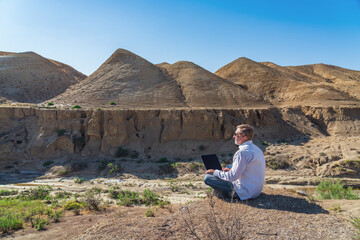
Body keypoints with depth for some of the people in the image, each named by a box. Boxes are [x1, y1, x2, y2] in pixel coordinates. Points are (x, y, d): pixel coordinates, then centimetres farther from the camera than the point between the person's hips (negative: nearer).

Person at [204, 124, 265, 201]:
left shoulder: (242, 152, -22)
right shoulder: (257, 149, 7)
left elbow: (232, 177, -21)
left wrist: (214, 172, -8)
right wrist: (231, 169, 17)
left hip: (245, 192, -9)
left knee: (207, 177, -13)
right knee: (228, 167, 27)